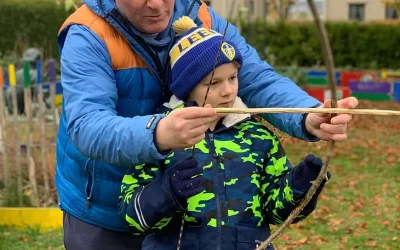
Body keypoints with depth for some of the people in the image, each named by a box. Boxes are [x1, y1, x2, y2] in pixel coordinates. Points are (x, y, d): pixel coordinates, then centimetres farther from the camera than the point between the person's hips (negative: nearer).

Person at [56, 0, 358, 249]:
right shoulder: (88, 36, -22)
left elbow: (259, 79, -20)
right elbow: (86, 126, -36)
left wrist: (308, 118, -42)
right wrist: (157, 134, -56)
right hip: (103, 216, -3)